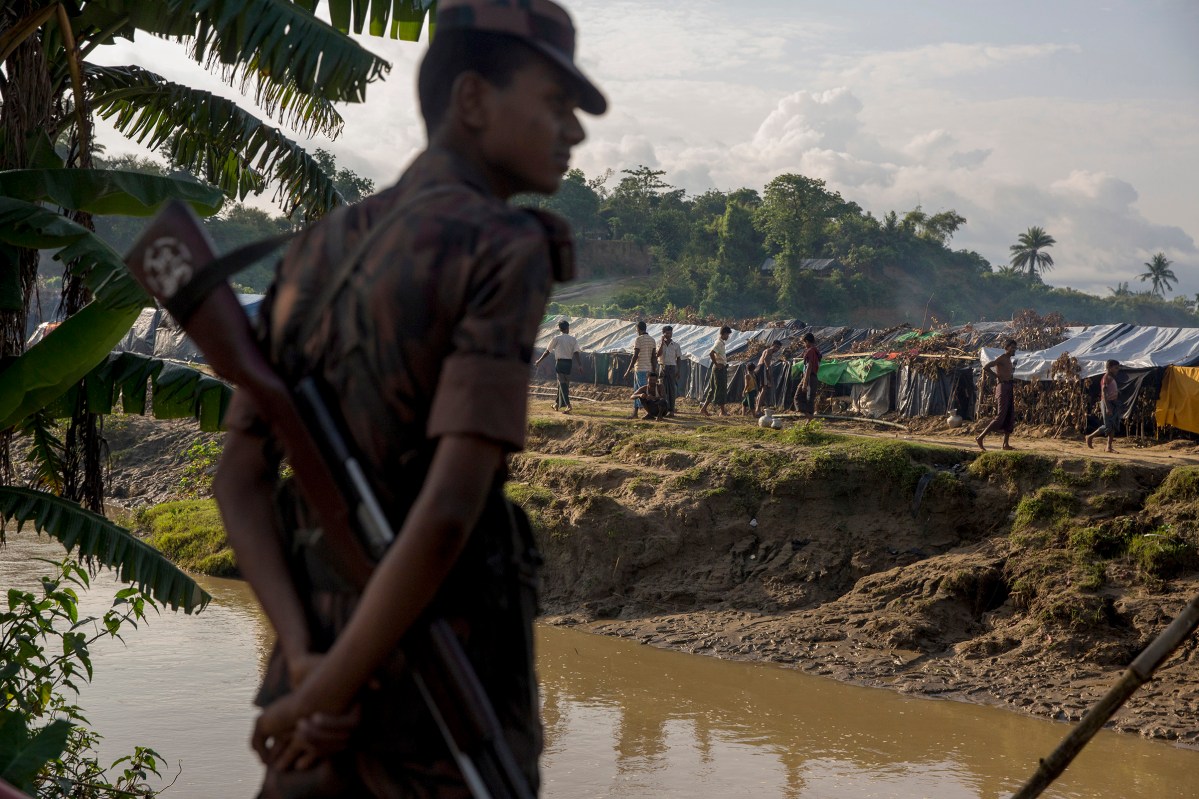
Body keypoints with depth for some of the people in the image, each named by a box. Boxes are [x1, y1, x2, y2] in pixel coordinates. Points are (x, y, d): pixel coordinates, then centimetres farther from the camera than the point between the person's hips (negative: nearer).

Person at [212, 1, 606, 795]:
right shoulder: (508, 253, -14)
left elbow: (239, 481, 5)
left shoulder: (315, 255, 11)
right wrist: (327, 693, -14)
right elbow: (450, 508, -23)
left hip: (323, 660, 7)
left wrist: (305, 664, -6)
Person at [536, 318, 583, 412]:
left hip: (560, 362, -4)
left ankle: (568, 405, -21)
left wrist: (539, 361, 11)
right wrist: (580, 365, -10)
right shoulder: (573, 339, 5)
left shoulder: (556, 339, -3)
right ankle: (558, 404, 26)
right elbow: (576, 352, -6)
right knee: (563, 383, 16)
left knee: (563, 383, -8)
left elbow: (548, 351, 1)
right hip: (569, 362, 4)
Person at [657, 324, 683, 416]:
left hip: (672, 368, -1)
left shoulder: (676, 345, 5)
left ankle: (671, 410, 1)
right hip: (662, 367, 1)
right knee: (662, 389, 0)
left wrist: (678, 371, 0)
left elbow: (678, 358, 6)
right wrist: (662, 342, -12)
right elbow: (658, 354, -12)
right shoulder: (660, 344, 5)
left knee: (672, 389, -2)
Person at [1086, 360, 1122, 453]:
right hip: (1107, 403, -10)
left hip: (1113, 403, 10)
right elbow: (1104, 393, -19)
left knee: (1114, 426, 6)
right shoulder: (1106, 378, -11)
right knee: (1108, 426, -11)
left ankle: (1109, 447, 7)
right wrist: (1107, 407, -26)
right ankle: (1090, 437, 3)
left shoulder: (1112, 378, 17)